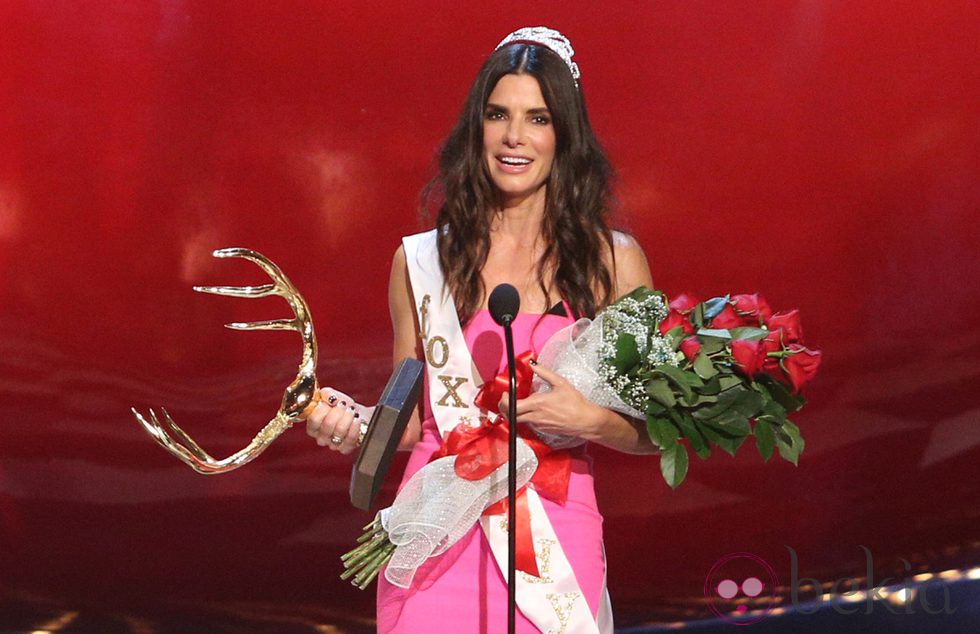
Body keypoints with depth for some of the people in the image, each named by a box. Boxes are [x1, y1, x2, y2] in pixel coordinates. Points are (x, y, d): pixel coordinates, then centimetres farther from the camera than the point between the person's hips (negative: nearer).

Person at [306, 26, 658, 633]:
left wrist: (592, 422, -16)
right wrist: (356, 424, -9)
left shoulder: (613, 260, -1)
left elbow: (655, 429, 3)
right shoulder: (420, 261, 4)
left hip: (552, 536, -1)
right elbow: (411, 420, 11)